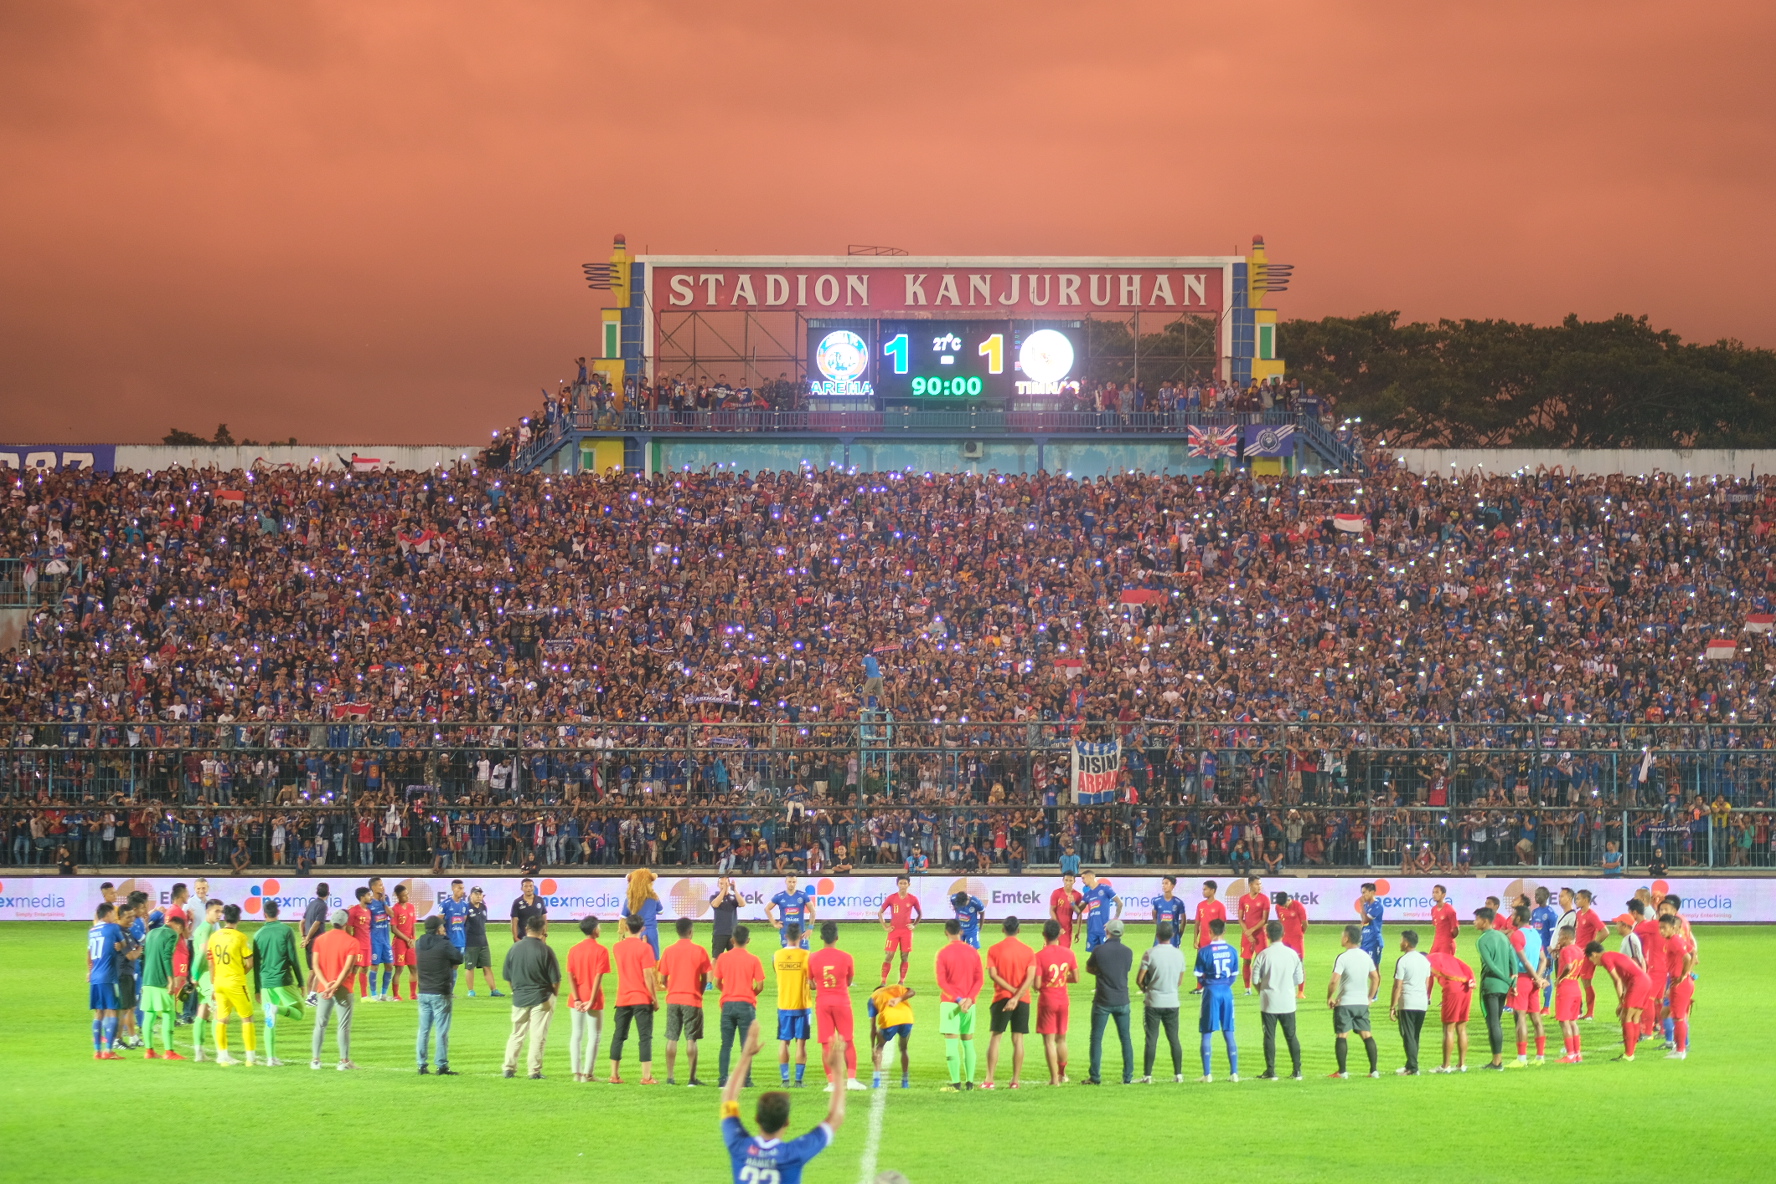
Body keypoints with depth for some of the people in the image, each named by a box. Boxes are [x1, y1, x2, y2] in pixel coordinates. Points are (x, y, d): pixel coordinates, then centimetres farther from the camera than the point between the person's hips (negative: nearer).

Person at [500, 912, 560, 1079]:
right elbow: (555, 980, -11)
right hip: (542, 999, -4)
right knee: (538, 1036, 2)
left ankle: (509, 1068, 15)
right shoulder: (545, 950, -14)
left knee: (516, 1034, 15)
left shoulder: (514, 949, -2)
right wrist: (554, 994, 8)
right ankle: (535, 1071, 3)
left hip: (519, 997, 4)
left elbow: (507, 976, 6)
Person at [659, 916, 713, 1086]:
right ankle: (691, 1077, -1)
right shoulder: (699, 951, -5)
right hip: (692, 1000, -2)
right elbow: (705, 979, -3)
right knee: (691, 1040, 0)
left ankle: (670, 1077, 5)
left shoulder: (669, 951, 1)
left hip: (673, 1000, 2)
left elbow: (663, 980, 3)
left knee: (672, 1039, 6)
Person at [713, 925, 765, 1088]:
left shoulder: (723, 958, -1)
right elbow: (760, 985, -8)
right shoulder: (753, 960, -7)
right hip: (746, 1005, -2)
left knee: (726, 1045, 6)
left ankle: (723, 1079, 1)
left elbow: (717, 983, 3)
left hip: (728, 1005, 2)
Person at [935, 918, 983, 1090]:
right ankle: (970, 1082, 10)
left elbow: (941, 981, -13)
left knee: (951, 1043, -4)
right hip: (969, 1003, 4)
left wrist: (957, 999, -14)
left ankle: (956, 1083, -10)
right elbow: (980, 980, 1)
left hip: (950, 1003, -4)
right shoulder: (973, 952, 7)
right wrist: (969, 998, -8)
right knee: (968, 1042, 12)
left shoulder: (943, 953, -6)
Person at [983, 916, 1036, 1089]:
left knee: (995, 1037, 4)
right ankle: (1015, 1081, 2)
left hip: (1001, 998, -1)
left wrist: (1013, 991, -10)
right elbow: (1031, 978, -9)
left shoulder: (994, 949, -1)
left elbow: (993, 974, -10)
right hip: (1023, 1000, 1)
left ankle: (990, 1080, -2)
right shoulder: (1028, 951, 2)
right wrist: (1017, 996, -15)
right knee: (1018, 1039, 4)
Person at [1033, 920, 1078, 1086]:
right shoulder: (1068, 953, -2)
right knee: (1061, 1038, 19)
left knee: (1049, 1040, 0)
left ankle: (1054, 1078, -3)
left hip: (1047, 1000, -4)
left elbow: (1037, 985, -16)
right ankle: (1062, 1073, 28)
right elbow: (1076, 978, 2)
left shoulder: (1040, 956, -14)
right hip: (1063, 999, 4)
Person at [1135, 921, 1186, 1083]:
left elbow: (1139, 980, -10)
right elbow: (1180, 981, 10)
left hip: (1153, 1002, -3)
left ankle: (1147, 1075, 0)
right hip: (1172, 1002, 3)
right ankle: (1178, 1074, 11)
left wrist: (1145, 989, 10)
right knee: (1174, 1039, 10)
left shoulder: (1150, 953, -12)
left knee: (1151, 1039, 0)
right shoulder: (1179, 954, 2)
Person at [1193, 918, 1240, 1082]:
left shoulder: (1204, 951, -9)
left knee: (1207, 1034, 3)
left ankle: (1207, 1074, 0)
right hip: (1227, 992, 4)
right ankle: (1234, 1073, 9)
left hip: (1211, 992, -3)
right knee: (1229, 1034, 10)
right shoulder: (1232, 951, 3)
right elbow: (1235, 976, 6)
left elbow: (1200, 976, -4)